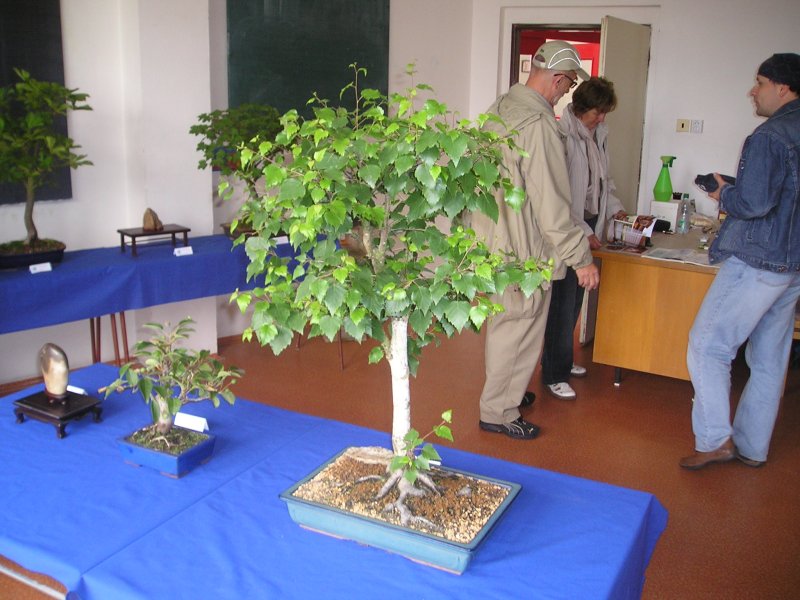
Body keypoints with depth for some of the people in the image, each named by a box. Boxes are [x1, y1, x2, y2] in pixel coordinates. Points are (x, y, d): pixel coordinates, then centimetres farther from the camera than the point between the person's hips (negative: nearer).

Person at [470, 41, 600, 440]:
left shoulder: (500, 108, 7)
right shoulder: (538, 124, -23)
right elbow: (551, 202, -24)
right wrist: (580, 258, -17)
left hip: (493, 238, 10)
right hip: (523, 247, -10)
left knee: (504, 323, 23)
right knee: (519, 329, 4)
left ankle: (505, 390, 41)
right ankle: (498, 412, 17)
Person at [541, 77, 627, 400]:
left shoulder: (598, 134, 10)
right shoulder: (563, 135, -16)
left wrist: (615, 208, 9)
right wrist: (583, 232, -17)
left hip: (589, 226, 8)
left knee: (575, 299, 15)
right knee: (563, 301, -4)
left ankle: (561, 361, 31)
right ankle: (554, 375, 8)